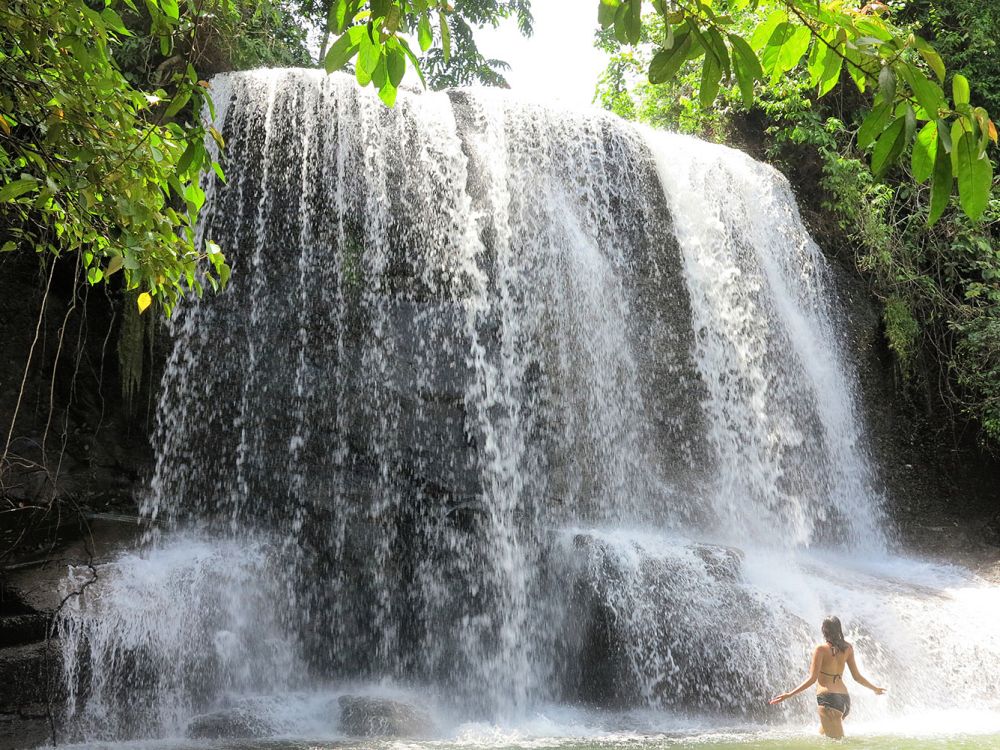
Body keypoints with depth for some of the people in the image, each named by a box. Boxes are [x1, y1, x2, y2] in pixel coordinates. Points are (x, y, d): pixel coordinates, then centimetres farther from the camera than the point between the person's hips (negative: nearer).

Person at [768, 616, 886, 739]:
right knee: (822, 734, 22)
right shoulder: (847, 648, 7)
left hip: (827, 697, -7)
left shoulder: (821, 649, -8)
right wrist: (875, 688, 32)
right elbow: (857, 676, 13)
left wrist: (789, 695, -12)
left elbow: (812, 679, -13)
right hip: (844, 697, 7)